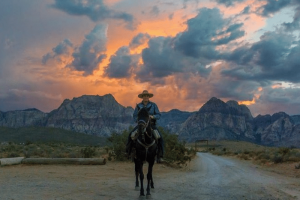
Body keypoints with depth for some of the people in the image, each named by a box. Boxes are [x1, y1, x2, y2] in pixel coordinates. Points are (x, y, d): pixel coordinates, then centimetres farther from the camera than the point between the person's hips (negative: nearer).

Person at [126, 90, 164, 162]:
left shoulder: (153, 105, 3)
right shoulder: (138, 106, 6)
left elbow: (159, 115, 1)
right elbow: (135, 116, 9)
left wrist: (153, 116, -20)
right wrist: (138, 120, -12)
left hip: (151, 124, -1)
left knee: (160, 138, -21)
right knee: (131, 135, -20)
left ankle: (159, 156, -10)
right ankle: (129, 152, -4)